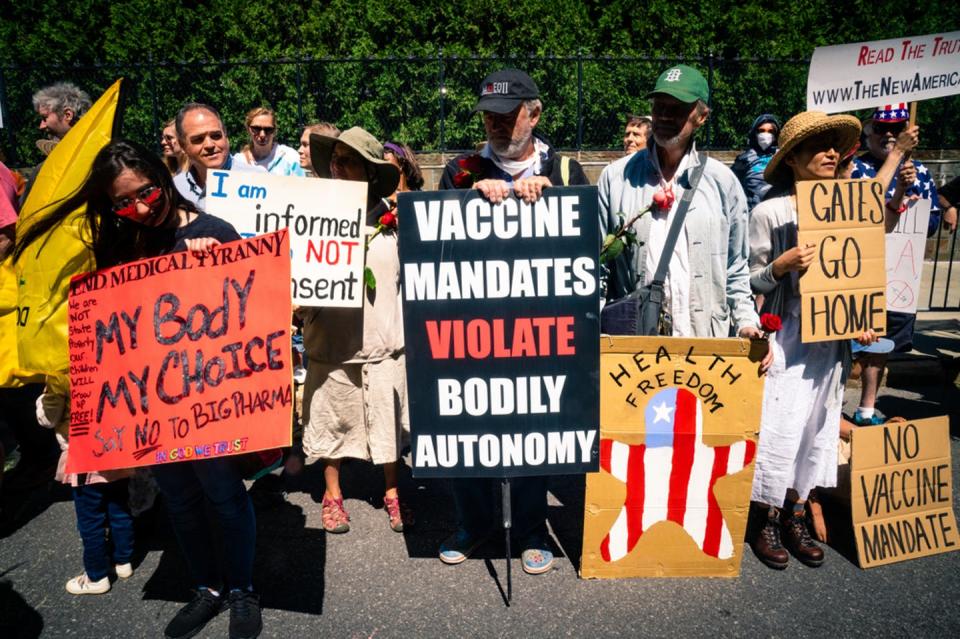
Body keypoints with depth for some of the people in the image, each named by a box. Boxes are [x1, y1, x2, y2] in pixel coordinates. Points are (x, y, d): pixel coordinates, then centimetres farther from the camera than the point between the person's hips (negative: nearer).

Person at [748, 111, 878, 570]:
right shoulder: (769, 211, -7)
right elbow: (750, 280, -4)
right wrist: (784, 264, -22)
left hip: (831, 335, 5)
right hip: (785, 333, -5)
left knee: (816, 425, 10)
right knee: (779, 425, -3)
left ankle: (796, 518, 25)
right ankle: (768, 522, 14)